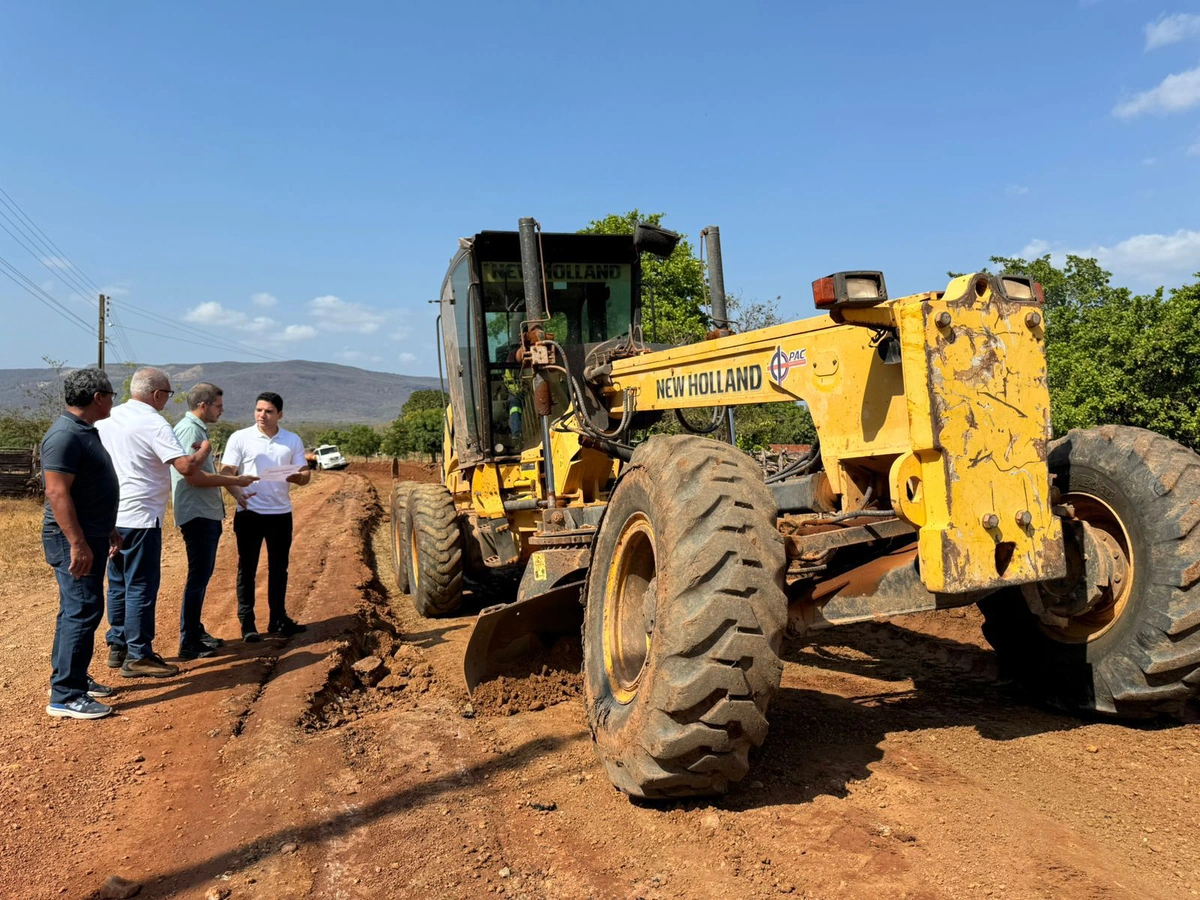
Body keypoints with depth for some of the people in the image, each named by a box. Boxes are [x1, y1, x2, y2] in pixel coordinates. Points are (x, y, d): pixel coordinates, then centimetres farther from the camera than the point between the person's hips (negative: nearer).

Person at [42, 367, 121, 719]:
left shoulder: (86, 431, 13)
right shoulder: (65, 435, -18)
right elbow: (57, 494, -24)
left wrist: (108, 530, 25)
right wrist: (77, 543, -26)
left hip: (91, 536, 10)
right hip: (73, 540, -10)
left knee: (76, 610, 17)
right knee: (83, 611, -9)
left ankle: (71, 677, 28)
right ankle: (65, 696, -4)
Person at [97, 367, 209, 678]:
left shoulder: (107, 419, 9)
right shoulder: (154, 424, -15)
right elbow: (186, 466, -23)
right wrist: (204, 449, -4)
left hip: (111, 517, 8)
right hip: (140, 517, -8)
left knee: (119, 583, 17)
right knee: (141, 586, -1)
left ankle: (117, 646, 26)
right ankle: (138, 655, 3)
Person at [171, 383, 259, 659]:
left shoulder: (198, 429, 15)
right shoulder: (189, 430, -16)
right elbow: (193, 476, -25)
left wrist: (236, 491, 22)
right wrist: (234, 481, -18)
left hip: (207, 515, 11)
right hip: (197, 515, -11)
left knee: (202, 575, 18)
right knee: (198, 577, -5)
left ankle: (196, 632, 29)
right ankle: (188, 644, 1)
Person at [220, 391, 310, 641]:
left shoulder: (292, 441, 7)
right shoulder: (240, 438, -2)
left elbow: (305, 474, 7)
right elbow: (226, 472, -6)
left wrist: (299, 477, -17)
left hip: (281, 513, 3)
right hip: (250, 513, -3)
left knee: (279, 568, 11)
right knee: (247, 568, 3)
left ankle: (278, 619, 22)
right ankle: (246, 622, 12)